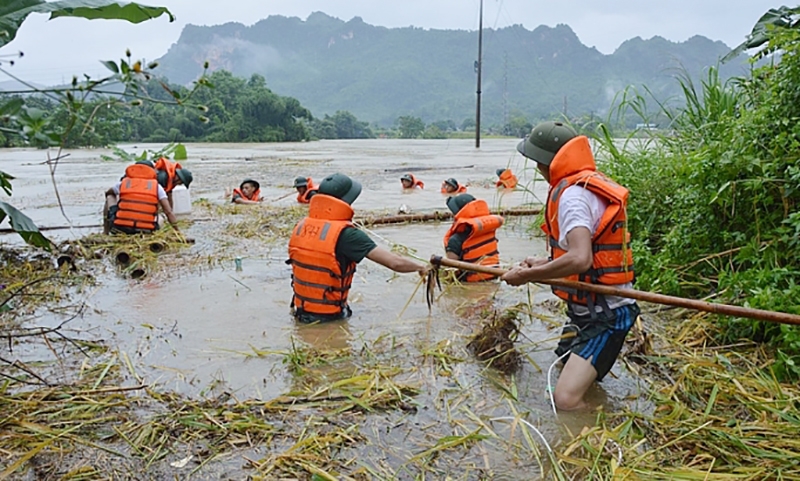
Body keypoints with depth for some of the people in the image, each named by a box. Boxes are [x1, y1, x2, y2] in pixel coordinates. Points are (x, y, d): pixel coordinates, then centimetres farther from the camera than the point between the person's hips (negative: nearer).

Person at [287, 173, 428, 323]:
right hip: (329, 317, -6)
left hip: (301, 312, 6)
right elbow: (395, 263, -21)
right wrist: (420, 267, -4)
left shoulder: (300, 227, -3)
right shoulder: (345, 234, -21)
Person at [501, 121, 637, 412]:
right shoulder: (590, 182, 10)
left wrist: (526, 275, -23)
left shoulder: (573, 194, -22)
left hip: (603, 316, -11)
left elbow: (580, 260, -35)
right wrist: (545, 265, 13)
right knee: (564, 370, 25)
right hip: (589, 310, 11)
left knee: (566, 400, -21)